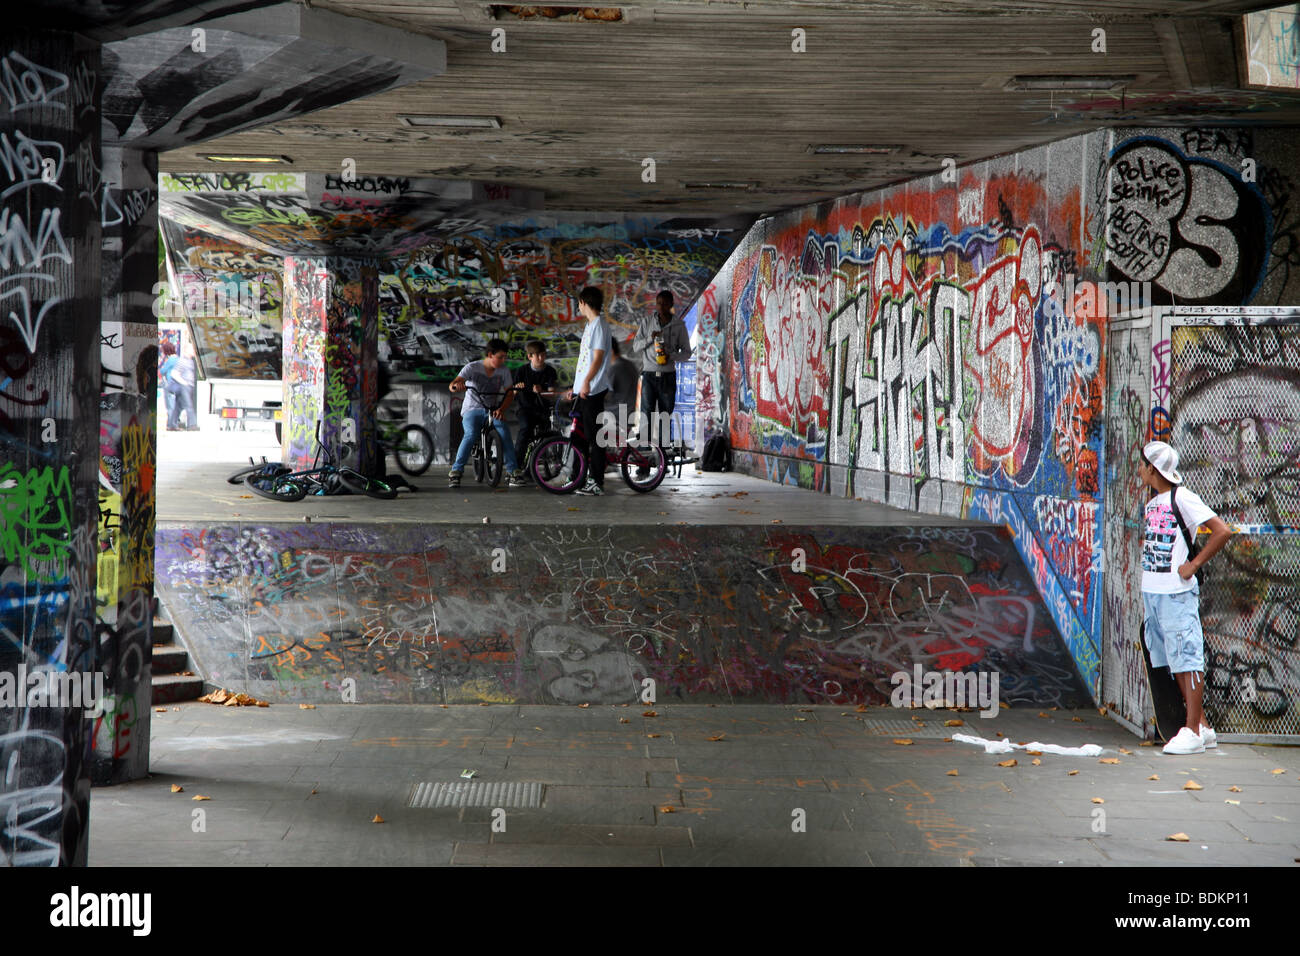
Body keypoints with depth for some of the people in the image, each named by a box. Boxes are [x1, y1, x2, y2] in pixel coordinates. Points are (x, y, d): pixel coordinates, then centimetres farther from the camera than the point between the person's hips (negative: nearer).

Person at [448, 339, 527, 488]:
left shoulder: (504, 371, 2)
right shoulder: (472, 368, -7)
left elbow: (509, 393, 0)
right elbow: (452, 385, -17)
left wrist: (501, 409, -20)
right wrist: (456, 385, -44)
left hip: (492, 411, 2)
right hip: (472, 410, -2)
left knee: (504, 433, -26)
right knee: (471, 435, -30)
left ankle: (514, 472, -24)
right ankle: (456, 471, -23)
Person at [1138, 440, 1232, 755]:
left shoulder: (1181, 498, -9)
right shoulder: (1151, 503, 16)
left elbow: (1222, 531, -15)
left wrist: (1194, 565, -13)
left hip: (1176, 593, -9)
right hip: (1152, 592, 9)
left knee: (1186, 658, -5)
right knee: (1174, 661, 10)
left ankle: (1193, 732, -1)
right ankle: (1203, 727, 17)